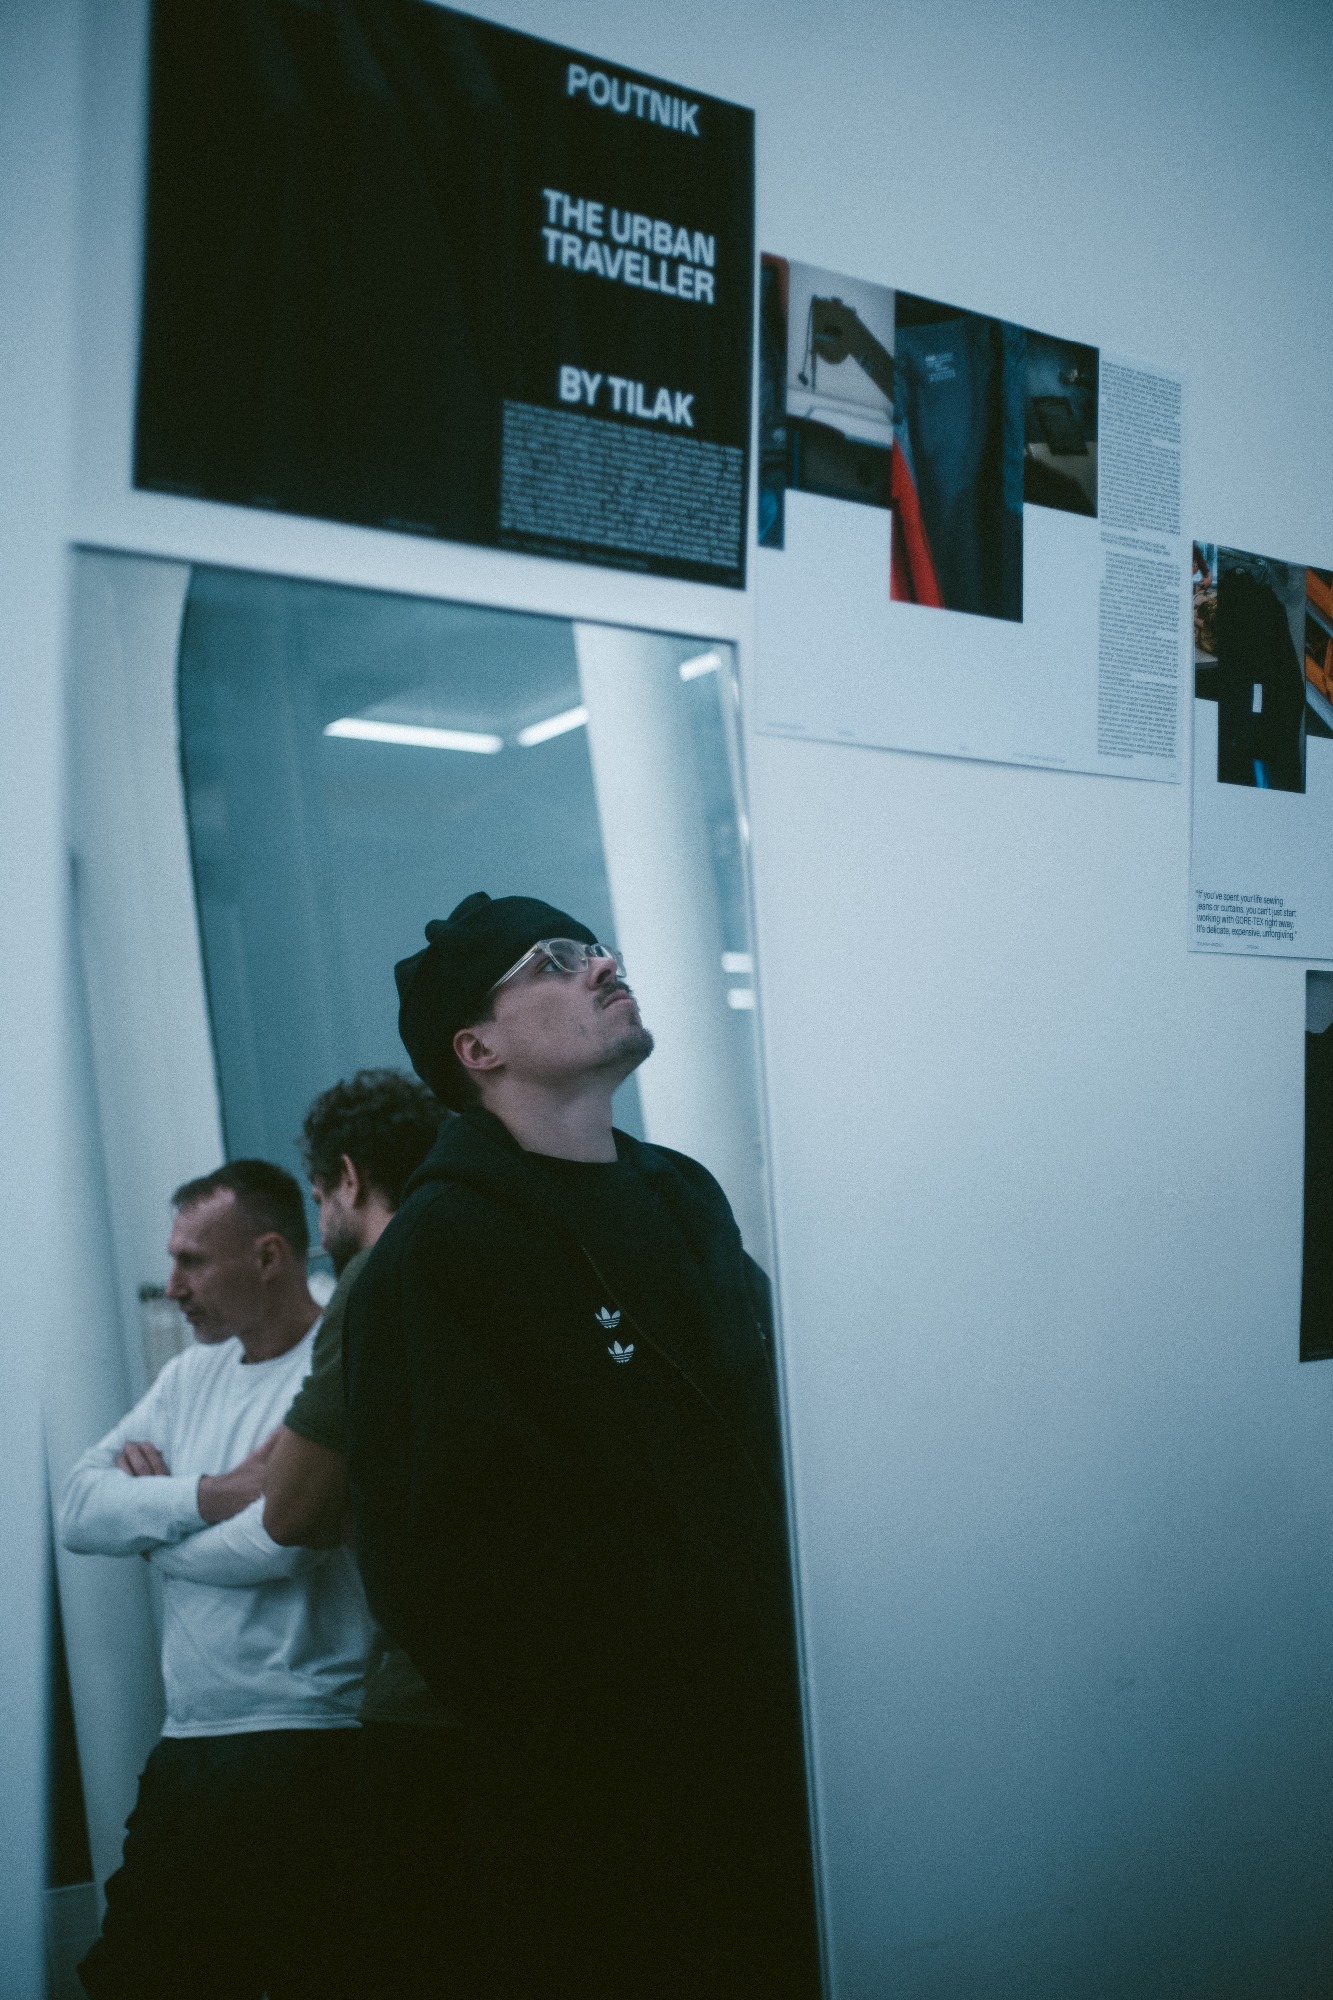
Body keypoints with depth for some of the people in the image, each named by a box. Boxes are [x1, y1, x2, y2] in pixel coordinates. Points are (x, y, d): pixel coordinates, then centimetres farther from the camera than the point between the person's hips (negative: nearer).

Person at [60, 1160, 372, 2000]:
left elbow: (278, 1542, -22)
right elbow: (78, 1511, 4)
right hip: (189, 1745, 8)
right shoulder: (192, 1375, 13)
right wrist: (211, 1495, -12)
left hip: (311, 1747, -7)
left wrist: (155, 1512, -3)